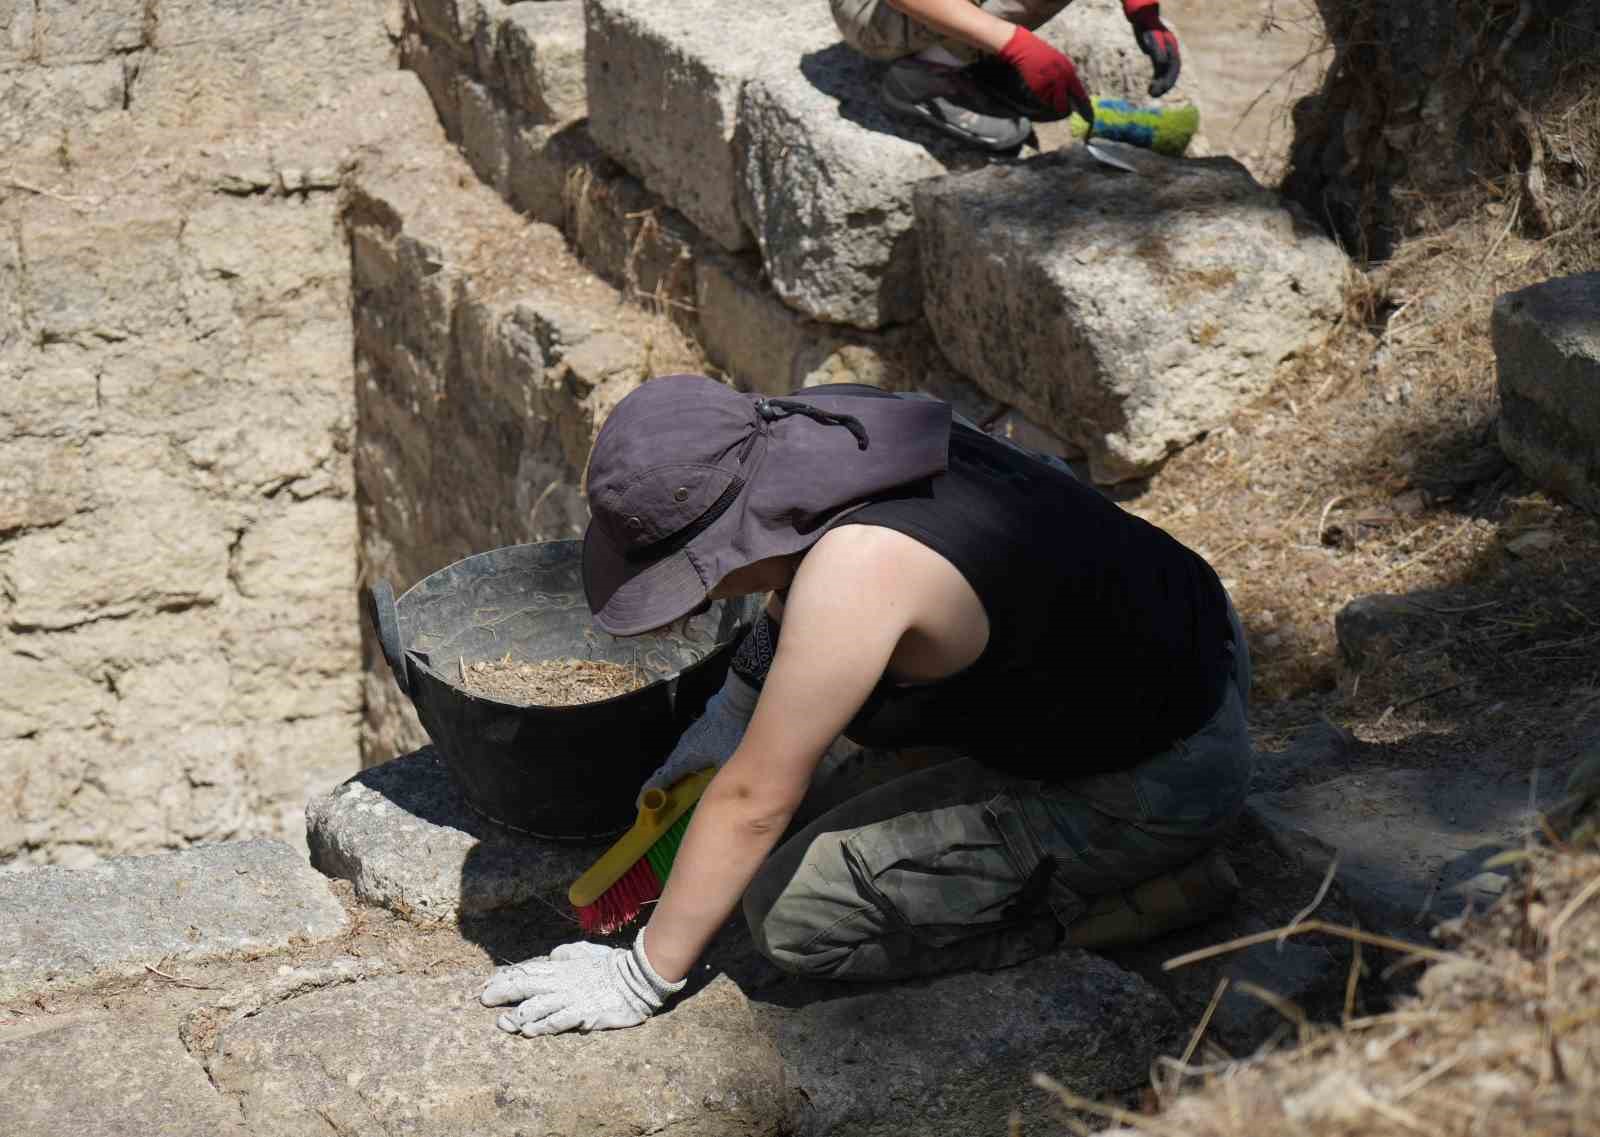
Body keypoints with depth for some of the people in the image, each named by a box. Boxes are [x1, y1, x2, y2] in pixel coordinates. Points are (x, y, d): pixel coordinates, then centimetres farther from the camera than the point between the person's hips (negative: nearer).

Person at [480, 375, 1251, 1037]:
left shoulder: (852, 574, -31)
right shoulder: (815, 429, -6)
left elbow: (753, 799, -22)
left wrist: (642, 977, -12)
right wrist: (734, 708, 21)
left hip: (1156, 787, -9)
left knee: (797, 917, -9)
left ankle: (1148, 889, -2)